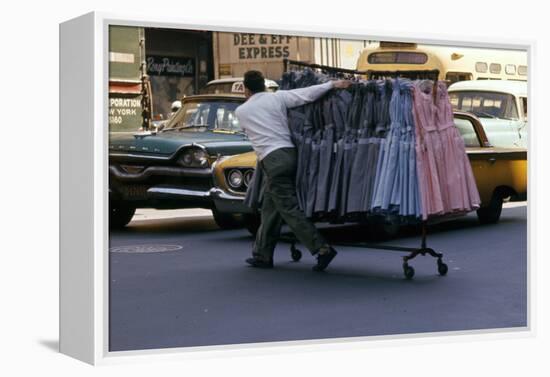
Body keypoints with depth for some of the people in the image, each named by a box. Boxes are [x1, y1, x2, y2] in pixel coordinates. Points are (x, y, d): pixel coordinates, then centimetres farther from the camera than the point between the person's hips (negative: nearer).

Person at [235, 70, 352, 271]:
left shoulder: (241, 111, 6)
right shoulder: (277, 97, 7)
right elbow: (307, 94, -4)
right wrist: (333, 84, 1)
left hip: (272, 160, -5)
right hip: (289, 154, 5)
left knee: (289, 209, -6)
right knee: (269, 209, 14)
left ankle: (322, 248, -16)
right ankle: (262, 254, 20)